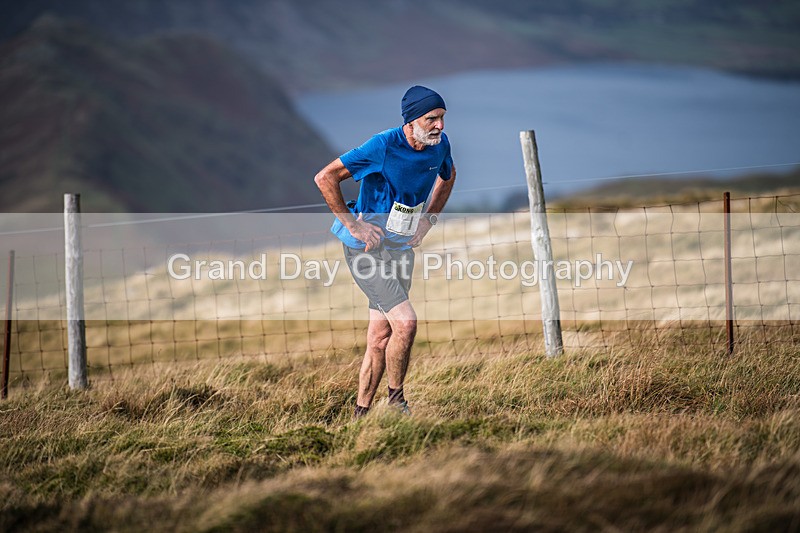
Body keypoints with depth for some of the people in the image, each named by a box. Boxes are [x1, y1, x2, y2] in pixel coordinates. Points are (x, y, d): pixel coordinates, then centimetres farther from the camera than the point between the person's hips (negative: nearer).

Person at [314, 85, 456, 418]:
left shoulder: (439, 145, -3)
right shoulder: (383, 146, -22)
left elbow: (448, 175, 22)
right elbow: (325, 177, -18)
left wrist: (430, 217, 10)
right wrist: (353, 224, -17)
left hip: (402, 247, 7)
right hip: (366, 249, -7)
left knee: (380, 338, 9)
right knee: (405, 322, -20)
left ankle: (360, 416, 18)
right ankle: (396, 401, -1)